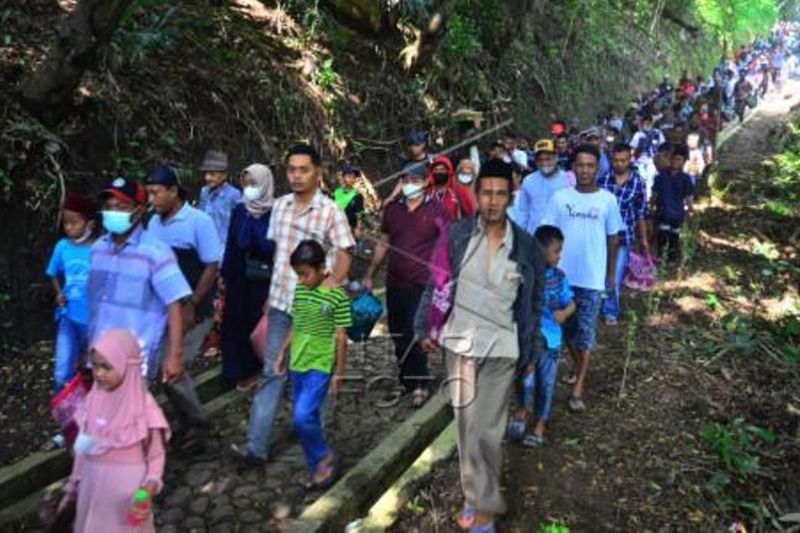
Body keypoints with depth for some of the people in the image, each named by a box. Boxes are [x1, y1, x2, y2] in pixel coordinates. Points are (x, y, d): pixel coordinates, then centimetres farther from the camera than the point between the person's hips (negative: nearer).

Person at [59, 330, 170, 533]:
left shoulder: (144, 406, -19)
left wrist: (150, 487, -26)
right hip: (94, 484, 5)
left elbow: (156, 454, -11)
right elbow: (83, 446, 7)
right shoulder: (93, 399, -5)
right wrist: (73, 485, 13)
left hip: (128, 487, -5)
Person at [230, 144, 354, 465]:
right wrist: (273, 292, 14)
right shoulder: (280, 206, 6)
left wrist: (329, 287, -23)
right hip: (281, 303, 4)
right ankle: (257, 446, 3)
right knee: (272, 372, 2)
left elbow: (344, 257, -9)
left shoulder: (330, 212, -10)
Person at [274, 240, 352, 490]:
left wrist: (339, 372, -8)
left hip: (320, 366, -6)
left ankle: (325, 459, 8)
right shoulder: (300, 290, 4)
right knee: (307, 418, 12)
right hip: (297, 364, 7)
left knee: (303, 417, -16)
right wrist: (282, 352, 16)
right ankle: (317, 467, 27)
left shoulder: (337, 295, -14)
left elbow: (341, 337, -10)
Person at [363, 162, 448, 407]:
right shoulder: (392, 209, 10)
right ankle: (406, 380, 27)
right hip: (395, 284, 5)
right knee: (398, 335, 11)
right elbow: (383, 244, 18)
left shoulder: (436, 210, -4)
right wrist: (369, 275, 18)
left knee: (414, 334, -8)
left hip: (422, 285, -5)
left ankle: (420, 385, 6)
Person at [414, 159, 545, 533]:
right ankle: (479, 495, 29)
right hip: (459, 342, 2)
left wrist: (529, 350, 6)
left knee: (485, 430, -2)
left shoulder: (525, 246, -3)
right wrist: (425, 327, 1)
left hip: (500, 348, -1)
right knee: (466, 425, 11)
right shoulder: (456, 235, -3)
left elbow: (534, 302, 5)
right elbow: (436, 284, 4)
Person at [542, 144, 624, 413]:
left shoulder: (608, 200, -3)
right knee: (568, 328, 15)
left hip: (592, 278, -1)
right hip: (563, 275, 2)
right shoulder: (560, 197, -3)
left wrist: (611, 273, 9)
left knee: (585, 332, 1)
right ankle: (578, 367, 39)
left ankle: (578, 388, 6)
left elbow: (613, 238, 6)